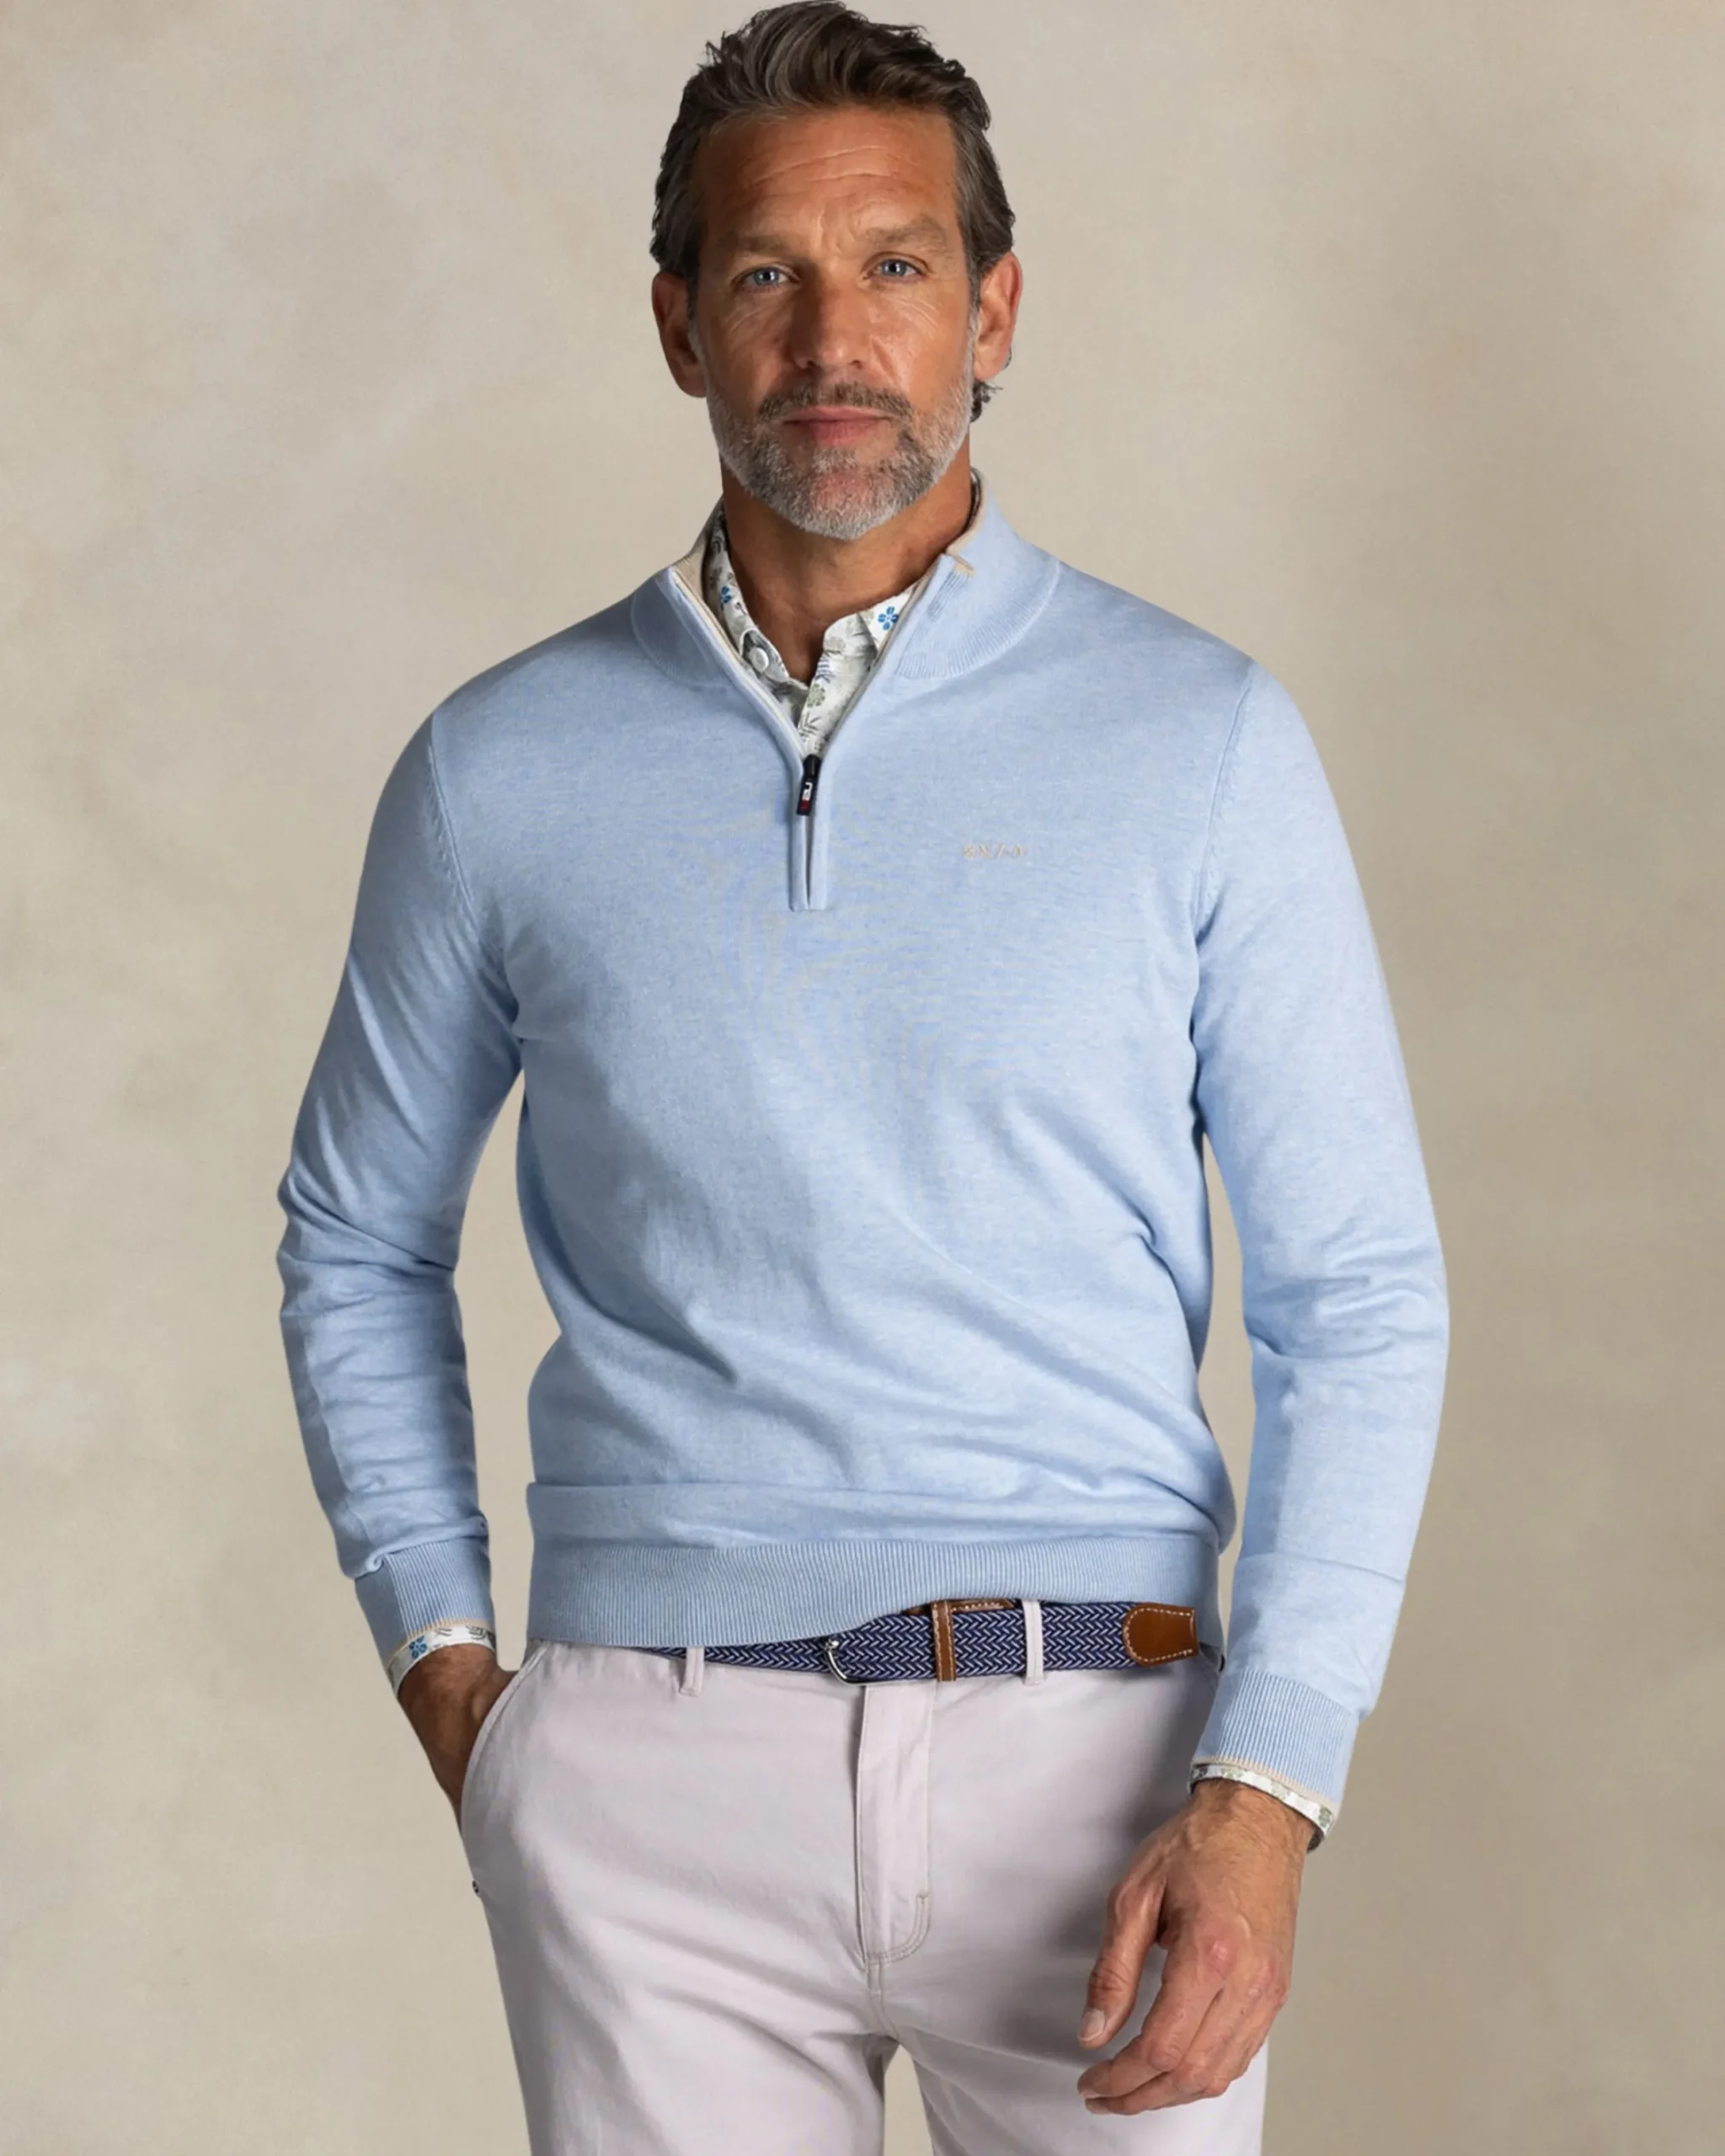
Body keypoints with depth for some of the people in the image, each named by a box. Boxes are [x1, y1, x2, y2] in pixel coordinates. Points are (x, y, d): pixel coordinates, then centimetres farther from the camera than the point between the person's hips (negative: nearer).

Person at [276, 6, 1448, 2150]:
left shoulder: (1202, 742, 0)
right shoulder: (503, 771, 5)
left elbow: (1358, 1301, 0)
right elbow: (360, 1242, 17)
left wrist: (1269, 1794, -9)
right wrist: (443, 1674, 7)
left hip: (1094, 1752, -1)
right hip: (655, 1770, 1)